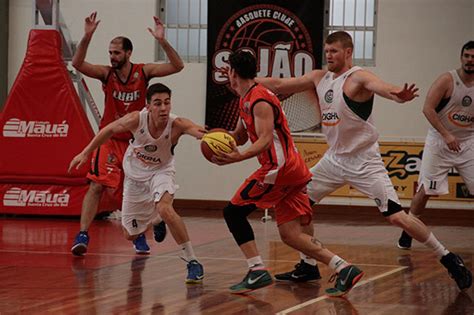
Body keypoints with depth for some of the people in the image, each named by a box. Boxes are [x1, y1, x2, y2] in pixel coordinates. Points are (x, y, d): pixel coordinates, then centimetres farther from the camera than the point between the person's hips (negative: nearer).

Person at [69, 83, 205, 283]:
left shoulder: (176, 125, -33)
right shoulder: (136, 119, -28)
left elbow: (198, 131, -54)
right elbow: (109, 130, -8)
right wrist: (85, 153, -3)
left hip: (160, 171, -3)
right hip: (135, 175, 3)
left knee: (164, 209, -36)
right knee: (130, 235, 12)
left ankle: (192, 262, -24)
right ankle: (152, 223, 50)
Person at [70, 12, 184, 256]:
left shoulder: (143, 72, -7)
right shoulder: (106, 73, -8)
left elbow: (177, 66, -13)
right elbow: (77, 64, -22)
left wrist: (162, 41, -27)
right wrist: (87, 37, -35)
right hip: (110, 140, -1)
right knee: (97, 185, -16)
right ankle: (82, 235, -20)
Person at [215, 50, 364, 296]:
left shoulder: (259, 101, -12)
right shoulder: (247, 101, 19)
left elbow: (266, 140, -23)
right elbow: (239, 137, 29)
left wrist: (240, 157, -37)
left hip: (280, 167, -10)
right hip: (293, 171, 10)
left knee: (233, 212, -2)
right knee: (289, 234, 5)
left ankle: (257, 271, -9)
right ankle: (344, 269, -5)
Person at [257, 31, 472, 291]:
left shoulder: (358, 78, -17)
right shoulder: (319, 78, 6)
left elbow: (383, 88, -38)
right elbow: (280, 85, 14)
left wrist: (400, 95, -61)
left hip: (363, 160, -7)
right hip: (334, 158, 8)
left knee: (396, 216, -14)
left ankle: (448, 259, -2)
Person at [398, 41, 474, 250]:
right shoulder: (447, 80, -12)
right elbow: (428, 109, -19)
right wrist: (446, 135, -26)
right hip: (439, 141, -3)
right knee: (425, 190, -1)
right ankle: (407, 232, 14)